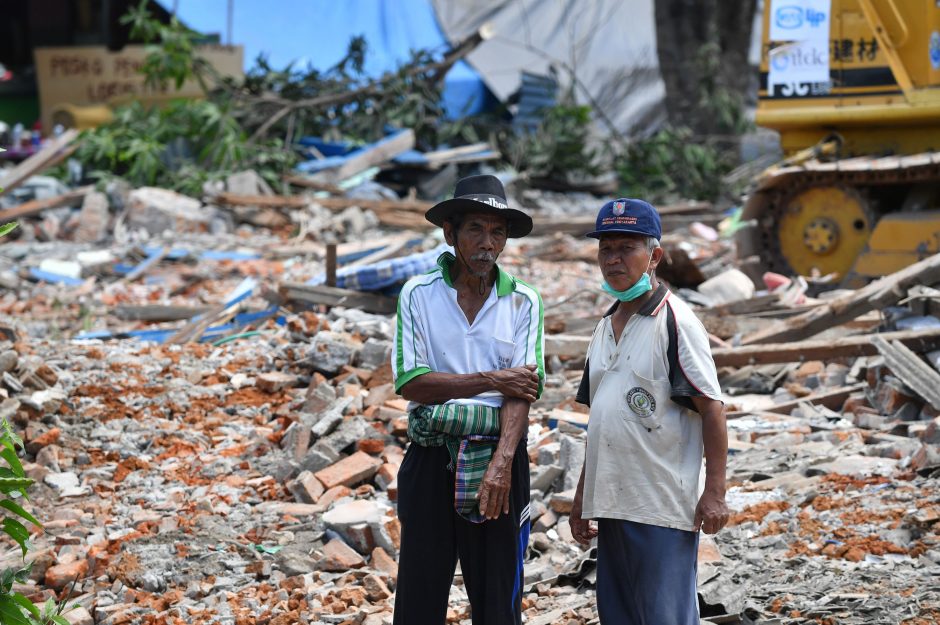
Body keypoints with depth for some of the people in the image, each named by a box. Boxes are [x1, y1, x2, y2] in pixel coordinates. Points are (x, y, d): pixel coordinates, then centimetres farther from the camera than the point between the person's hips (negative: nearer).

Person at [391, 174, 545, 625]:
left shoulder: (523, 302, 3)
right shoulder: (419, 294, 1)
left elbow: (523, 389, -6)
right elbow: (410, 383, -8)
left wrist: (502, 461, -20)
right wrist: (490, 380, -11)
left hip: (497, 458, 1)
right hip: (430, 457, 0)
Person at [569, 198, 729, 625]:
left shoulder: (675, 322, -7)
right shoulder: (605, 328, 16)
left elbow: (712, 409, -10)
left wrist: (714, 492, -15)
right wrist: (582, 495, 19)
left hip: (663, 508, -8)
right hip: (611, 505, 8)